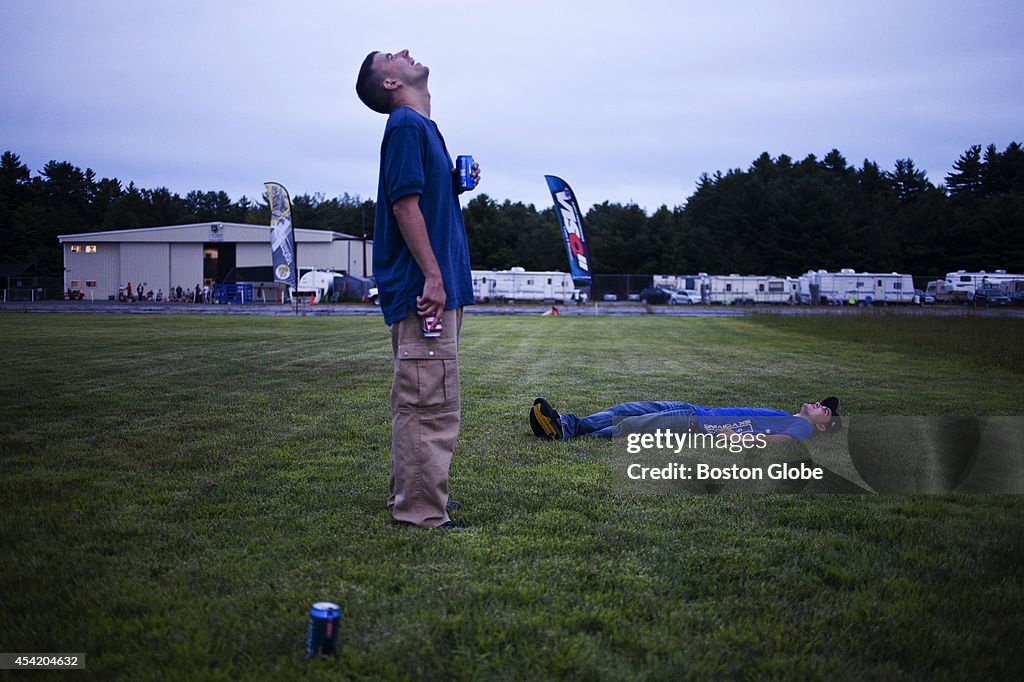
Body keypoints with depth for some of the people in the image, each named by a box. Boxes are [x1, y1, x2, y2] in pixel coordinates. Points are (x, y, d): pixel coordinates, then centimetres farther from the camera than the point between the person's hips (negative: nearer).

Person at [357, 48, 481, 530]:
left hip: (438, 287, 10)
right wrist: (432, 276, -21)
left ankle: (411, 493, 29)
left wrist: (457, 183, 7)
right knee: (430, 402, -7)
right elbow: (404, 203, -18)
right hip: (423, 289, -10)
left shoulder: (423, 127, 20)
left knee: (420, 400, 17)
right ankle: (421, 511, 0)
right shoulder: (405, 125, -9)